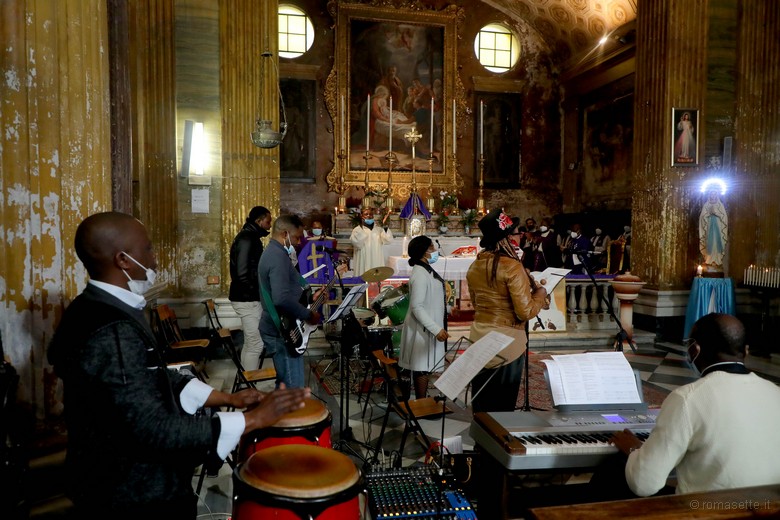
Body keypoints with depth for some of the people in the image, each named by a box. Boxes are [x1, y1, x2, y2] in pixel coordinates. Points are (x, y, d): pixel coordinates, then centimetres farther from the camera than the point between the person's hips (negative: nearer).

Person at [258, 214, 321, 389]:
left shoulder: (272, 252, 14)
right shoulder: (279, 256, -20)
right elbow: (282, 299, -33)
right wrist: (308, 315, -21)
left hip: (279, 328, 11)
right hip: (283, 331, -11)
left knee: (285, 383, 19)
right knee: (292, 388, -4)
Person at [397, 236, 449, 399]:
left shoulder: (426, 270, 10)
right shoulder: (420, 274, -21)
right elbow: (416, 307, -25)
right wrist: (436, 329, -27)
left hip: (428, 327, 10)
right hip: (423, 328, -10)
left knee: (423, 367, 16)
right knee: (422, 367, -1)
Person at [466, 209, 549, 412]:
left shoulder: (474, 267, 3)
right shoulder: (512, 266, -18)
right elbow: (525, 312, -17)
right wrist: (540, 294, -1)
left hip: (478, 335, 6)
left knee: (481, 401, 18)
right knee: (503, 403, 9)